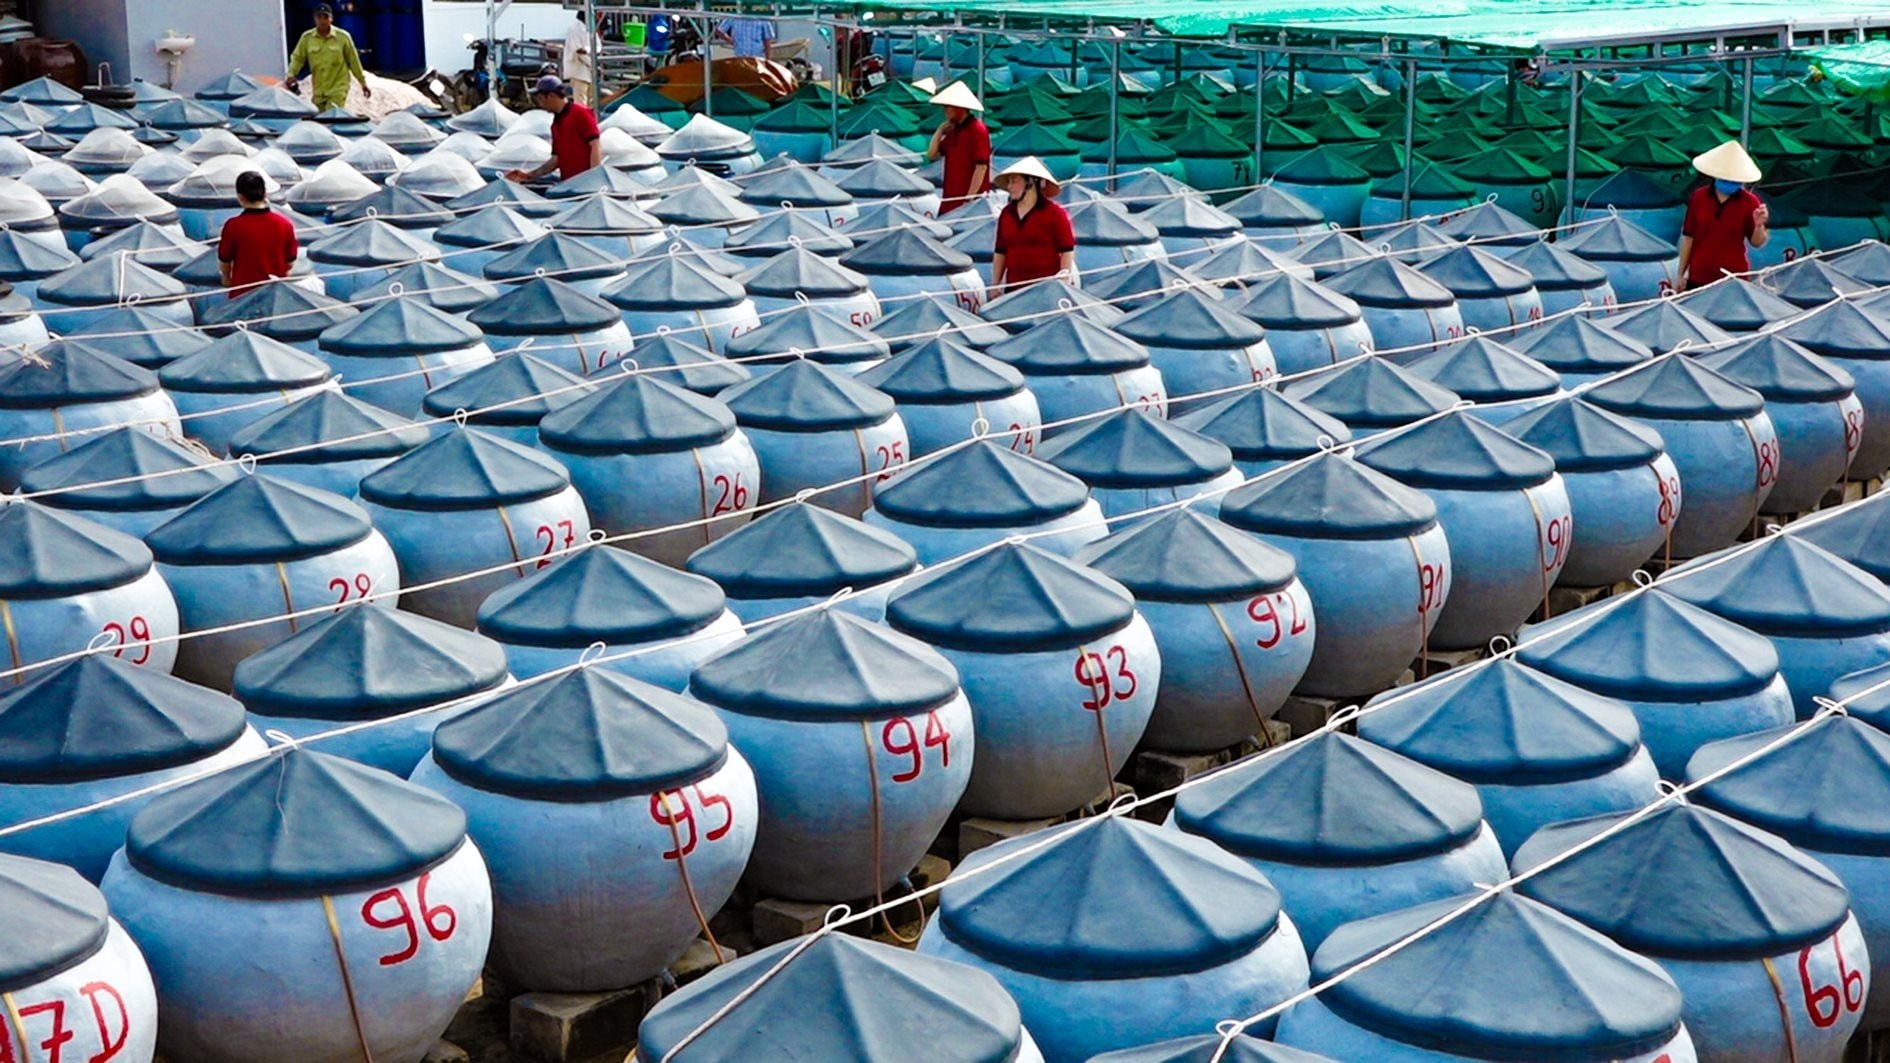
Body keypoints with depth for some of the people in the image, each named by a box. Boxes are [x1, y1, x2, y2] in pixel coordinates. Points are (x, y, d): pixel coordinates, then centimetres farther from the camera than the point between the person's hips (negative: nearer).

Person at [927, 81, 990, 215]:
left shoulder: (977, 129, -11)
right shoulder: (953, 131, 15)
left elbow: (981, 166, -17)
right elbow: (932, 155, 14)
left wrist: (970, 197, -21)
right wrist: (940, 130, 7)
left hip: (970, 199, -9)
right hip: (951, 199, 9)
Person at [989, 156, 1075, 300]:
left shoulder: (1054, 213, -2)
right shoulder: (1006, 214, 12)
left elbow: (1067, 251, -3)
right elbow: (1000, 252, 16)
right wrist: (995, 285, 11)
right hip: (1014, 289, 5)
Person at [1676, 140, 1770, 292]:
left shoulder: (1749, 202, -4)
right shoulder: (1699, 197, 1)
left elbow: (1757, 243, -1)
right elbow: (1688, 236, 5)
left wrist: (1759, 226, -23)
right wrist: (1680, 273, 5)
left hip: (1733, 280, -2)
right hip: (1698, 278, 2)